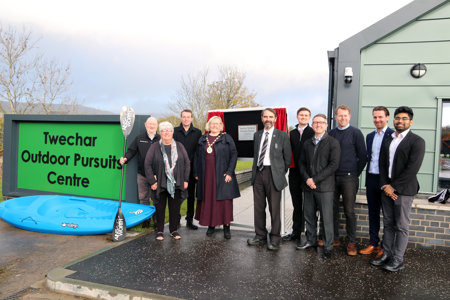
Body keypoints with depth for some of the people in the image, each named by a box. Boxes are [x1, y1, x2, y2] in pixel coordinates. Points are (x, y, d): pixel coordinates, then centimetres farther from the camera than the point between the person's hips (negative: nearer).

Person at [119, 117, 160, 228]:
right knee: (143, 198, 8)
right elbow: (131, 151, 5)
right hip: (142, 174, 1)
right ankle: (146, 220, 21)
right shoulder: (139, 138, 7)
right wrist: (125, 158, -15)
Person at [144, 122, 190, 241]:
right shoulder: (154, 147, 0)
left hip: (176, 184, 2)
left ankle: (173, 230, 22)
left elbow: (187, 163, 7)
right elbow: (147, 164, -2)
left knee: (175, 208, 7)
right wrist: (152, 181, -7)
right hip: (160, 184, -2)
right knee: (160, 208, 5)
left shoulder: (179, 146, 6)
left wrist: (186, 180, 2)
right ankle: (159, 231, 19)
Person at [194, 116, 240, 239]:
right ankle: (211, 225, 17)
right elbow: (197, 157, 14)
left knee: (224, 200, -2)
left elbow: (234, 154, -4)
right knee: (208, 199, 6)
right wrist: (196, 173, 7)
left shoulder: (226, 138, 2)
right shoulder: (202, 140, 12)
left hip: (222, 175, -3)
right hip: (206, 176, 3)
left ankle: (226, 227, 7)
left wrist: (229, 172, -12)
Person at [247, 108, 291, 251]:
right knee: (258, 207, 9)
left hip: (273, 174, -5)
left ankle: (275, 239, 9)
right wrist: (255, 171, 13)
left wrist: (281, 173, 3)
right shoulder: (257, 135, 15)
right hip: (258, 173, 5)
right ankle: (260, 236, 22)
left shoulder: (282, 136, 0)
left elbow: (287, 157, 3)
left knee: (274, 207, -2)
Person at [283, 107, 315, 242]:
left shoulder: (313, 133, -4)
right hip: (294, 173, 5)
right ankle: (296, 232, 23)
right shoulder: (292, 133, 13)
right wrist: (290, 164, 2)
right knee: (296, 205, 13)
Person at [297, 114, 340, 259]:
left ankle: (328, 247, 12)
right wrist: (307, 179, -5)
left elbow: (333, 165, -12)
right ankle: (311, 240, 29)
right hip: (308, 186, 5)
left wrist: (315, 179, -15)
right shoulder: (307, 143, 14)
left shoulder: (333, 143, -3)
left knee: (327, 218, 0)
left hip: (325, 187, -5)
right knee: (309, 215, 13)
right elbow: (302, 163, 13)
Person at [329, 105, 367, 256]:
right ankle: (334, 238, 22)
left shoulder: (356, 133, -2)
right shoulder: (331, 133, 10)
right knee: (333, 209, 9)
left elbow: (362, 156, -1)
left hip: (349, 177, -4)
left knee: (349, 211, 0)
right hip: (332, 177, 4)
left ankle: (351, 242, 10)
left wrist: (356, 173, -2)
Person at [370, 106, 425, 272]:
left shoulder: (416, 141, -6)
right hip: (387, 189, 6)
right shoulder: (388, 140, 14)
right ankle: (386, 254, 21)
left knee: (401, 226, 1)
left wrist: (394, 187, -14)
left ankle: (398, 260, 9)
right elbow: (382, 164, 11)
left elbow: (412, 168, -14)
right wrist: (385, 185, -2)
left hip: (403, 190, -6)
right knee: (388, 224, 12)